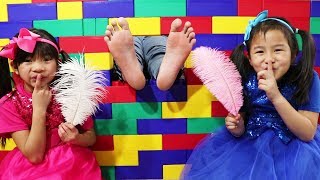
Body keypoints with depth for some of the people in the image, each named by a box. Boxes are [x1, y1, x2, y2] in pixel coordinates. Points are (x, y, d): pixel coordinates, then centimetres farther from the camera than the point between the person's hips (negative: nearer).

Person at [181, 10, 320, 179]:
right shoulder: (246, 80, -10)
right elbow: (241, 131, 2)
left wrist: (276, 97, -32)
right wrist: (237, 128, -23)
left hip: (293, 148, 0)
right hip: (250, 144, 1)